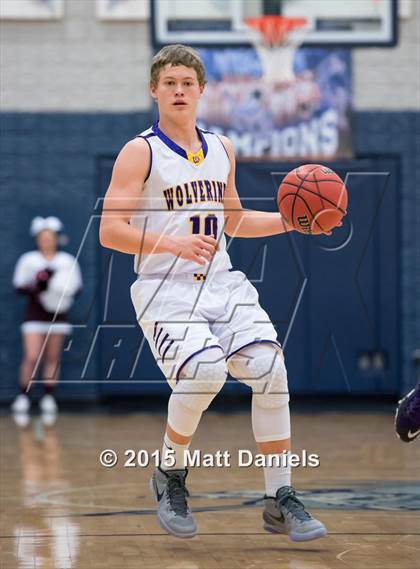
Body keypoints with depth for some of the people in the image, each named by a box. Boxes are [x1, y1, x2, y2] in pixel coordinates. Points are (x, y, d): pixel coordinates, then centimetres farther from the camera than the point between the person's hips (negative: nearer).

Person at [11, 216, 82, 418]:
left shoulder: (68, 261, 4)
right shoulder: (28, 260, 0)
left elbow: (76, 286, 8)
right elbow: (19, 287, 0)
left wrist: (67, 292, -14)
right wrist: (37, 286, -18)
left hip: (58, 316, 2)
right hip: (35, 316, -2)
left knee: (53, 358, 5)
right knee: (32, 357, -11)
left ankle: (49, 396, 13)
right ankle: (23, 396, 1)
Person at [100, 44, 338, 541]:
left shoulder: (221, 149, 14)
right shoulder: (140, 152, -4)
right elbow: (110, 231, -12)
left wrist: (292, 221, 14)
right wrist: (175, 245, -24)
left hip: (221, 283, 5)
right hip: (164, 289, -5)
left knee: (271, 370, -14)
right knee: (205, 370, -29)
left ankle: (279, 501, -3)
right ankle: (170, 475, -2)